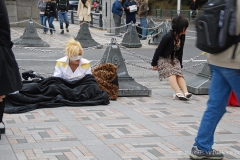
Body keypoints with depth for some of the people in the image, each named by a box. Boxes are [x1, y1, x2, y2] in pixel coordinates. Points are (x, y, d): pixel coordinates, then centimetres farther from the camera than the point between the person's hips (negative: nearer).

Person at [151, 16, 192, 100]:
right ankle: (178, 93, -40)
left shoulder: (182, 37, -3)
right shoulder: (168, 36, -23)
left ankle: (186, 92, -32)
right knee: (171, 73, -25)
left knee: (179, 74, -16)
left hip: (174, 59, 6)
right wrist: (154, 64, -10)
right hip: (163, 59, -6)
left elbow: (180, 51, 10)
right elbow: (159, 50, -15)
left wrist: (180, 64, 15)